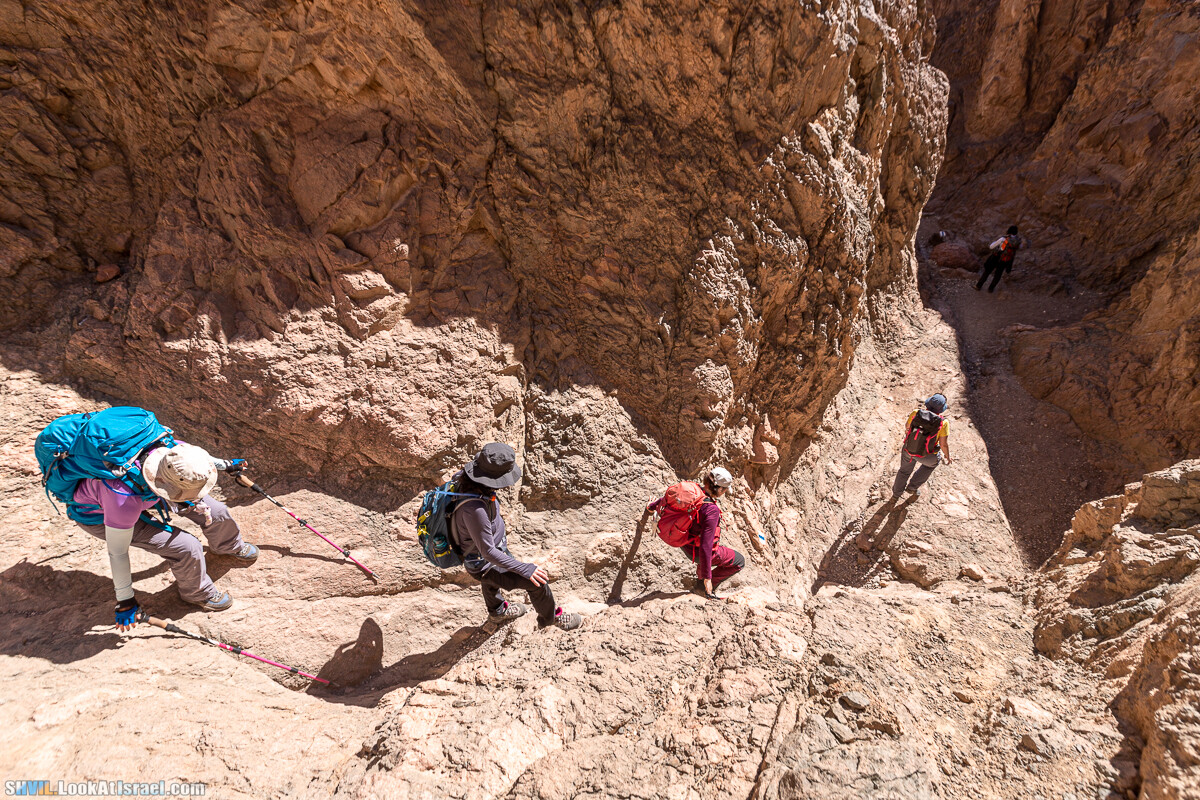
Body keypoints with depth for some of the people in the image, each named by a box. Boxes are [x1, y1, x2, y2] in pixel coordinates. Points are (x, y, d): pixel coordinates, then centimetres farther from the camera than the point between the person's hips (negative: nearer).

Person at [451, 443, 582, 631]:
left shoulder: (464, 478, -19)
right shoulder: (473, 508, -45)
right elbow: (488, 552, -34)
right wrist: (524, 568, -29)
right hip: (484, 565, -9)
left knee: (491, 580, 36)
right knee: (538, 581, -1)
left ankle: (498, 611, 67)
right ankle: (550, 617, 28)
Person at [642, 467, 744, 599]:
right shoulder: (711, 510, -35)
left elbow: (666, 499, 6)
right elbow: (705, 546, -34)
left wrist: (651, 507, 28)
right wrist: (707, 578, -25)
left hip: (684, 542, 8)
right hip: (697, 551, -8)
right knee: (739, 561, 11)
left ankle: (700, 579, 44)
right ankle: (706, 582, 6)